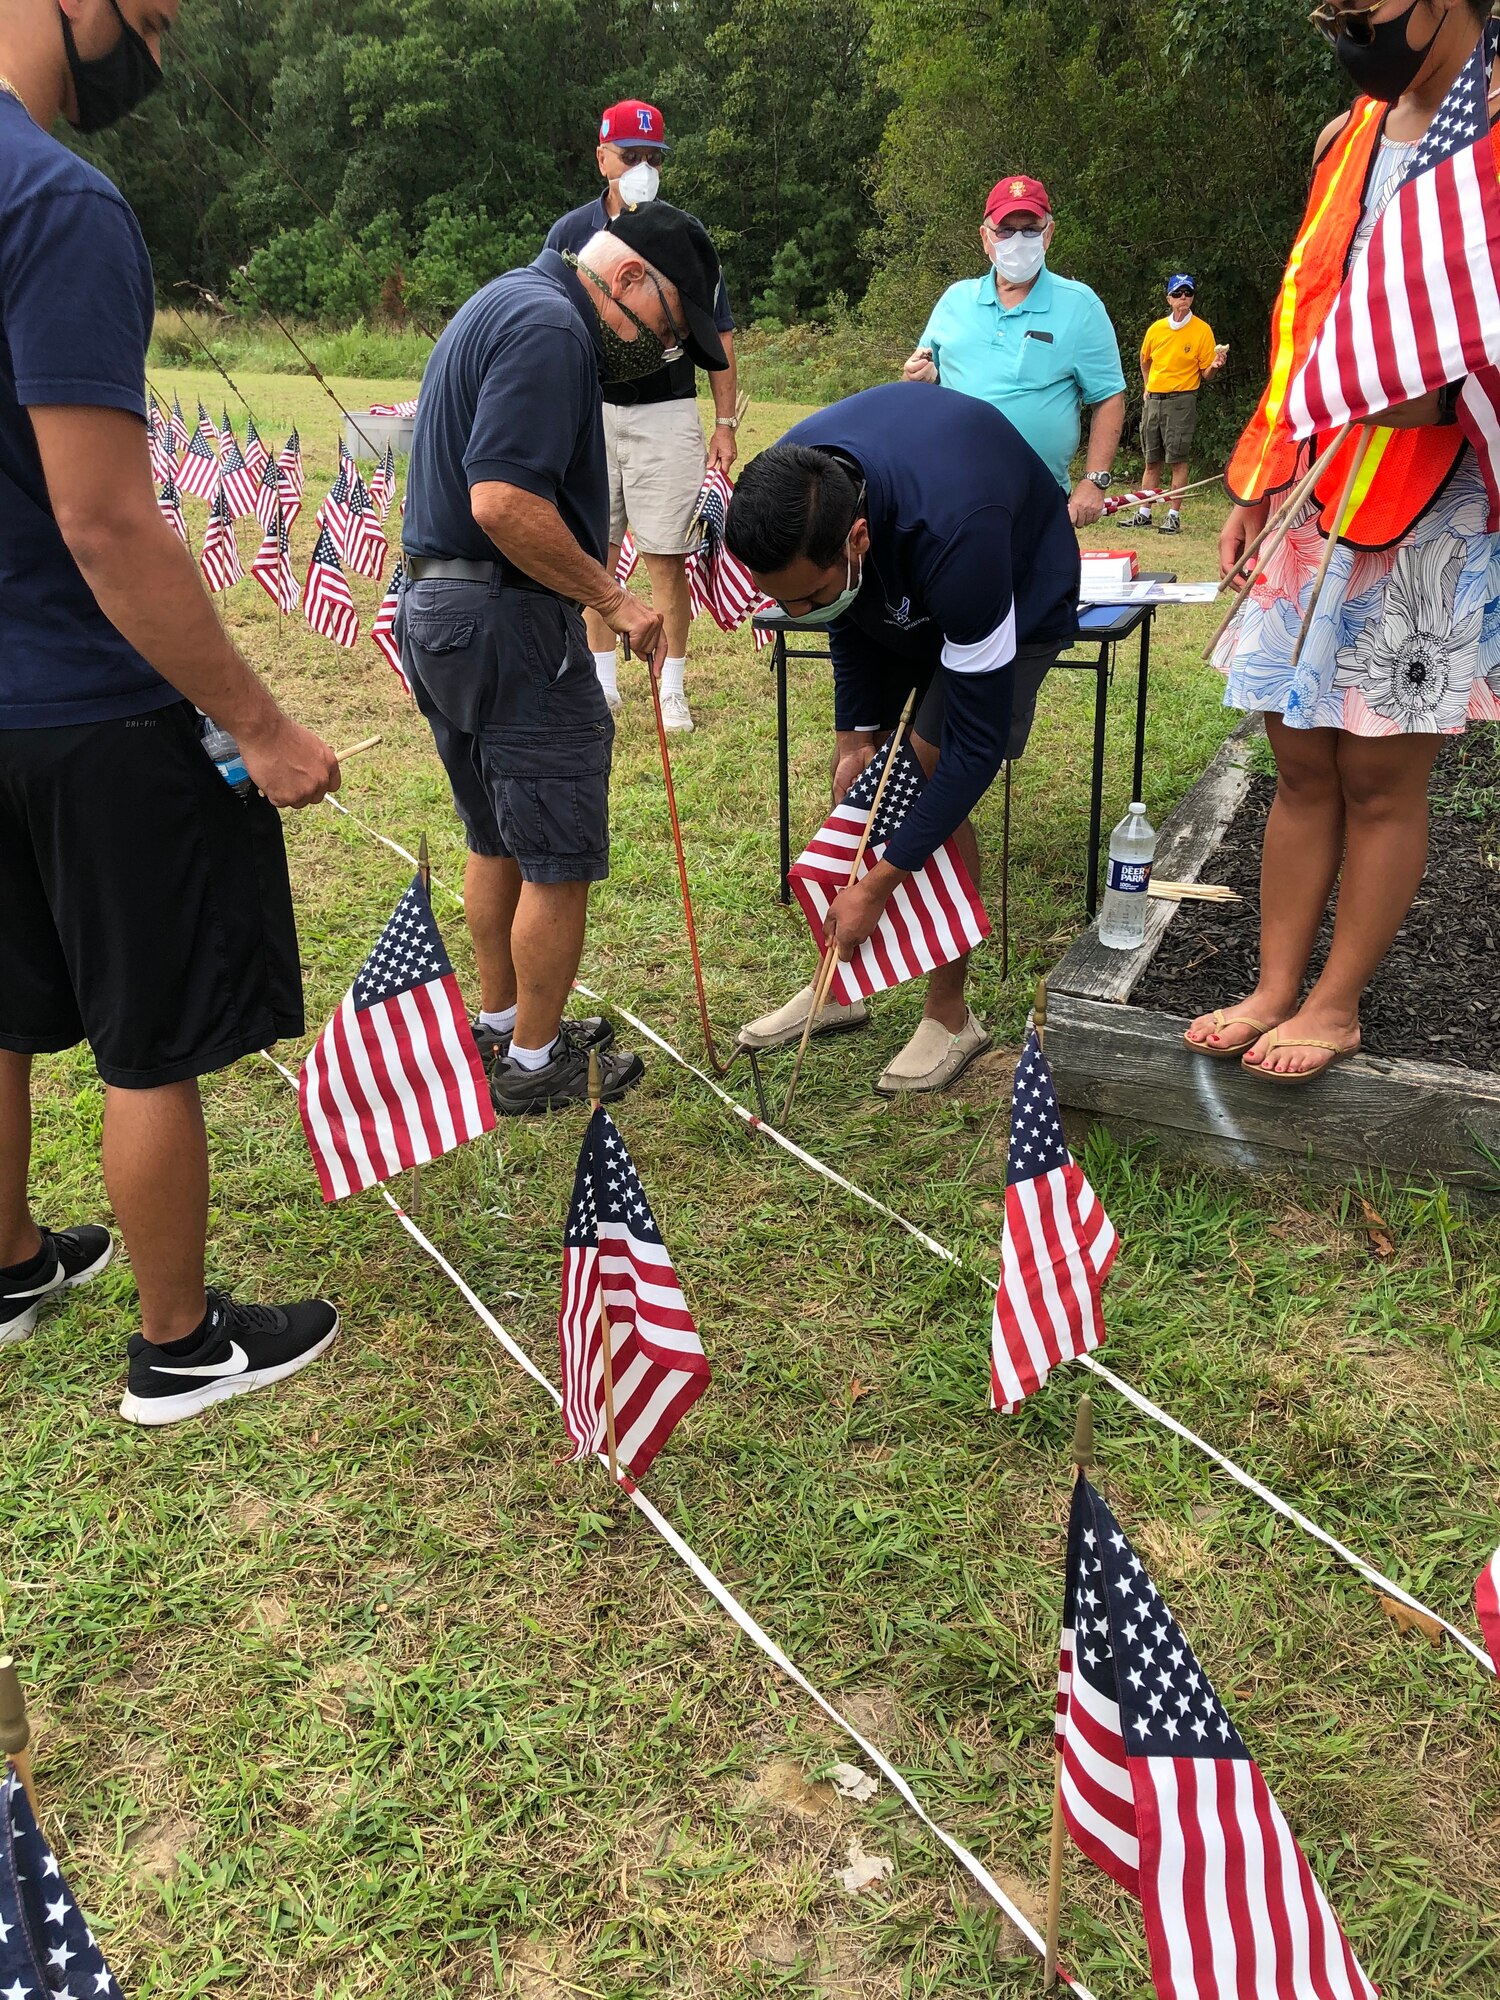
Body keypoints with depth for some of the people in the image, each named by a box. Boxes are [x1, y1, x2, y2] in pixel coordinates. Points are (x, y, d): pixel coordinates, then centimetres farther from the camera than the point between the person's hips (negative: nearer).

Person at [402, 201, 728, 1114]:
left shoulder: (509, 302, 19)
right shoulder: (549, 328, -16)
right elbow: (504, 501, -26)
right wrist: (613, 597, -18)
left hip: (438, 604, 11)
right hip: (507, 623, -11)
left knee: (498, 844, 19)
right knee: (560, 859, 0)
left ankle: (503, 1023, 32)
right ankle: (535, 1064, 10)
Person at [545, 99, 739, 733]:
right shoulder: (570, 232, 6)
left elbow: (720, 339, 6)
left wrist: (725, 426, 1)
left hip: (666, 414, -2)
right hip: (590, 413, 2)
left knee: (666, 556, -3)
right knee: (595, 554, 6)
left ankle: (671, 690, 7)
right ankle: (602, 683, 19)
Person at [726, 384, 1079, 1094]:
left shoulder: (954, 531, -46)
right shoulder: (792, 489, -28)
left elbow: (978, 745, -37)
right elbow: (845, 613, -4)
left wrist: (877, 884, -34)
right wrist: (856, 730, -9)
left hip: (1020, 590, -6)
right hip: (899, 594, 6)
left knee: (936, 777, -16)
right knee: (853, 775, 2)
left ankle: (950, 1016, -2)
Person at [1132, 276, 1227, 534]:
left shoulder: (1202, 330, -5)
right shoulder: (1155, 328, 6)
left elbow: (1205, 373, -3)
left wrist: (1214, 366, -23)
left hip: (1181, 400, -4)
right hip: (1153, 399, 4)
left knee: (1178, 459, -6)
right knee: (1151, 460, 10)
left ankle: (1174, 516, -3)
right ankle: (1144, 513, 16)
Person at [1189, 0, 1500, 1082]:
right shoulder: (1346, 139, 13)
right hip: (1314, 508, 6)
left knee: (1381, 777, 1)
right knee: (1302, 763, 7)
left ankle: (1338, 1003, 13)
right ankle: (1275, 988, 16)